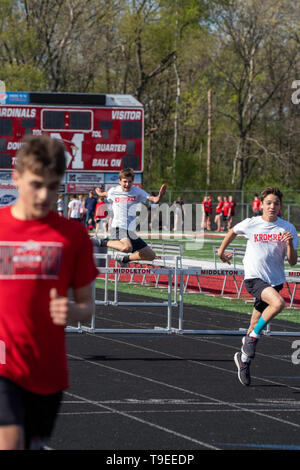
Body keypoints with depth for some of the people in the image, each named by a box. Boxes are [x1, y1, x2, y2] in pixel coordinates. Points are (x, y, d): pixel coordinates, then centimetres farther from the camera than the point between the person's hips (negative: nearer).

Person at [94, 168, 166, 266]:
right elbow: (105, 194, 29)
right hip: (118, 227, -5)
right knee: (127, 247, -38)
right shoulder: (113, 191, 1)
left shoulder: (137, 191, 3)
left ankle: (124, 258, 26)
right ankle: (103, 242, -14)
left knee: (151, 255, 6)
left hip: (130, 231, 5)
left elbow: (154, 200, -10)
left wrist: (159, 196, -27)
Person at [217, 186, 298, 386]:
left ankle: (244, 358, 29)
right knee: (278, 303, -31)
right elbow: (233, 232, 19)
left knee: (256, 327, 9)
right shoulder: (250, 224, -4)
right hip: (254, 278, -3)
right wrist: (222, 251, 27)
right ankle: (252, 337, -14)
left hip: (275, 280, 3)